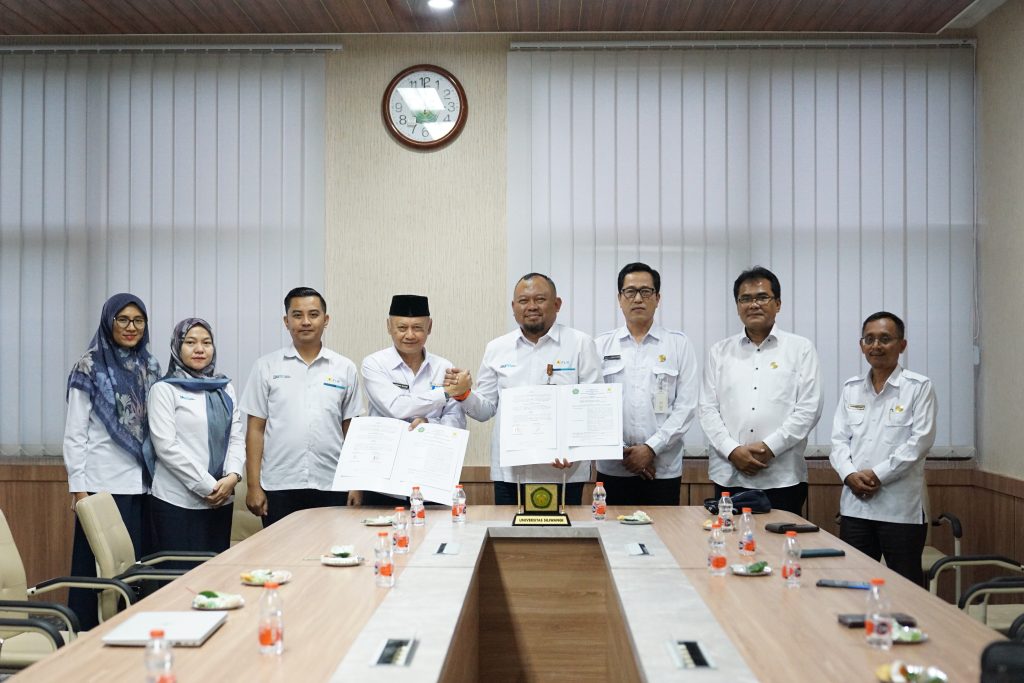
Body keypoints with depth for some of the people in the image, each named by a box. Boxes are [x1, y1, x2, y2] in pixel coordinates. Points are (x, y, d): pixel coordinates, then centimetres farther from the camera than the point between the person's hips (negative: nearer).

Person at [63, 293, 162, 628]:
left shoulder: (150, 367, 12)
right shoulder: (90, 367, -2)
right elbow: (74, 432, -4)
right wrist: (77, 485, -9)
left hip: (142, 483, 5)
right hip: (103, 483, -4)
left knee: (137, 563, 6)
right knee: (97, 564, 0)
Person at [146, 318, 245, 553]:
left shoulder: (225, 389, 14)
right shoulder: (164, 389, -2)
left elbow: (236, 438, 10)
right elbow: (166, 446, -11)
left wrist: (232, 476, -8)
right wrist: (206, 486, -14)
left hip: (221, 500, 5)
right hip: (178, 501, -5)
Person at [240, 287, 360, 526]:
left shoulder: (345, 368, 7)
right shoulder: (267, 367, 4)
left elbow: (350, 431, 9)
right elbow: (256, 429, 4)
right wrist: (253, 486, -1)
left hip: (330, 487, 1)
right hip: (279, 487, 0)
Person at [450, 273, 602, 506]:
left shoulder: (581, 344, 1)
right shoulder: (496, 348, 9)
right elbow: (486, 410, 12)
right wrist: (464, 394, -7)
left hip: (564, 471, -2)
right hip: (509, 472, 2)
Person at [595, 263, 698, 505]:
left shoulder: (679, 344, 5)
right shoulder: (601, 346, 7)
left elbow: (686, 406, -1)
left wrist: (651, 448, -10)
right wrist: (621, 451, -7)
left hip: (664, 469, -1)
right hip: (613, 468, 1)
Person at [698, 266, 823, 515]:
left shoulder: (801, 349, 6)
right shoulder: (720, 352, 12)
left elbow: (808, 409, -2)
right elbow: (708, 409, 7)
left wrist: (769, 447, -10)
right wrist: (732, 450, -7)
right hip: (729, 476, 2)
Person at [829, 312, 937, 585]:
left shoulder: (919, 387, -1)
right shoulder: (851, 388, 12)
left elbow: (920, 440, -9)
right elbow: (839, 439, 9)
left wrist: (878, 475, -13)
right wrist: (849, 475, -9)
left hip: (901, 509, -4)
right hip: (855, 505, 4)